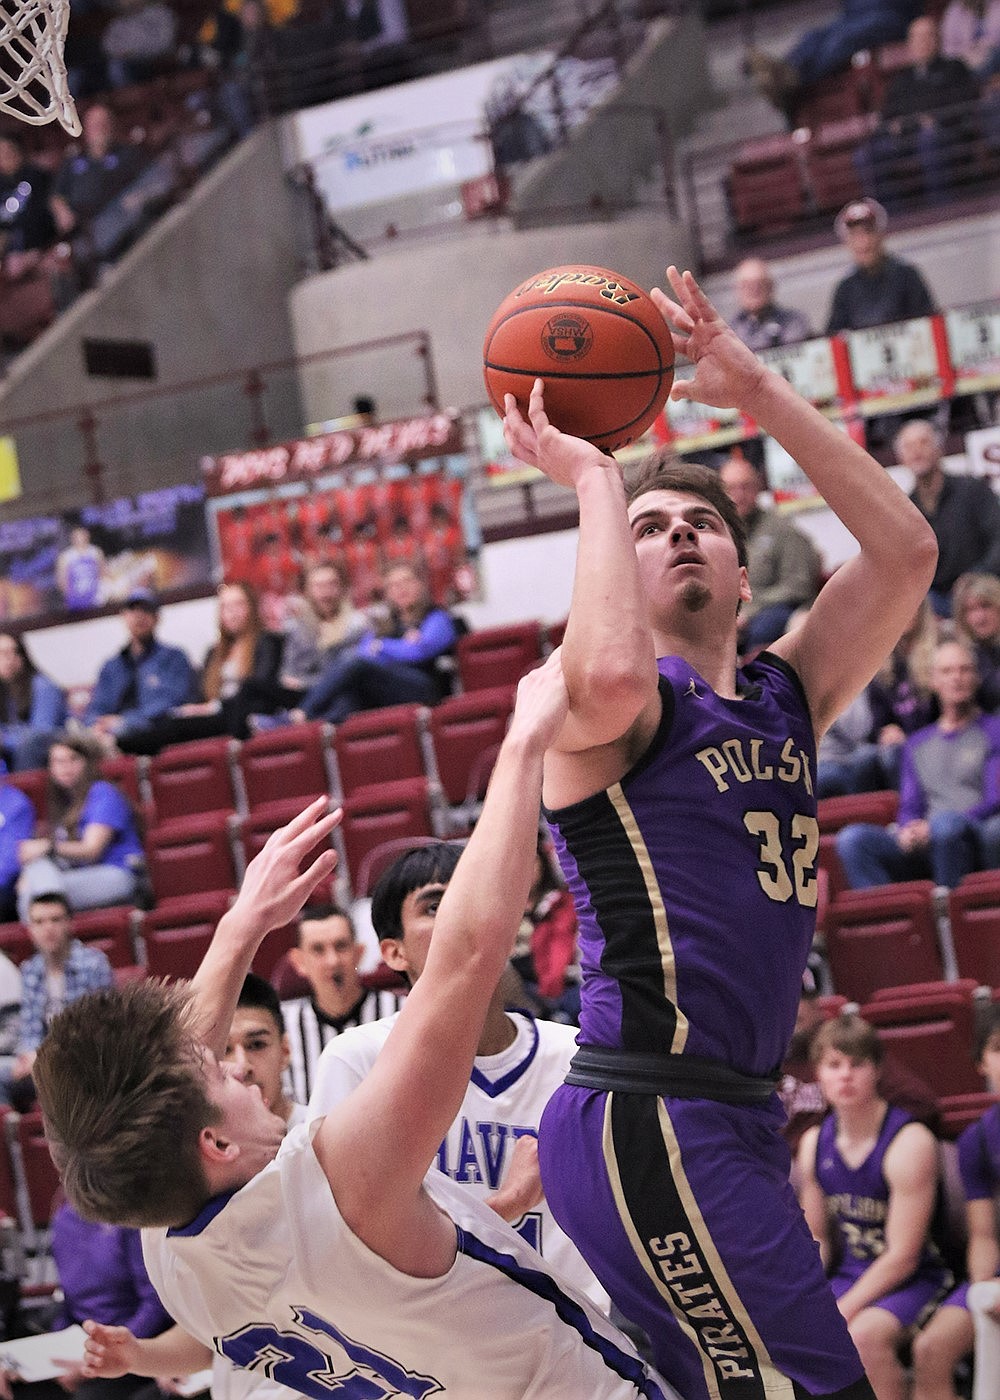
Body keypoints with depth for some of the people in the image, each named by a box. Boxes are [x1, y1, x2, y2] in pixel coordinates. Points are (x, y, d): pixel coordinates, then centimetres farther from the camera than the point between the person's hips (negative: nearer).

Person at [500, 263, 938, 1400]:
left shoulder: (784, 697, 17)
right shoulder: (622, 702, -5)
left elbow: (904, 552, 6)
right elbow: (610, 678, -31)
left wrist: (758, 393, 4)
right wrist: (593, 480, -16)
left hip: (735, 1117, 9)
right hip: (648, 1120, -9)